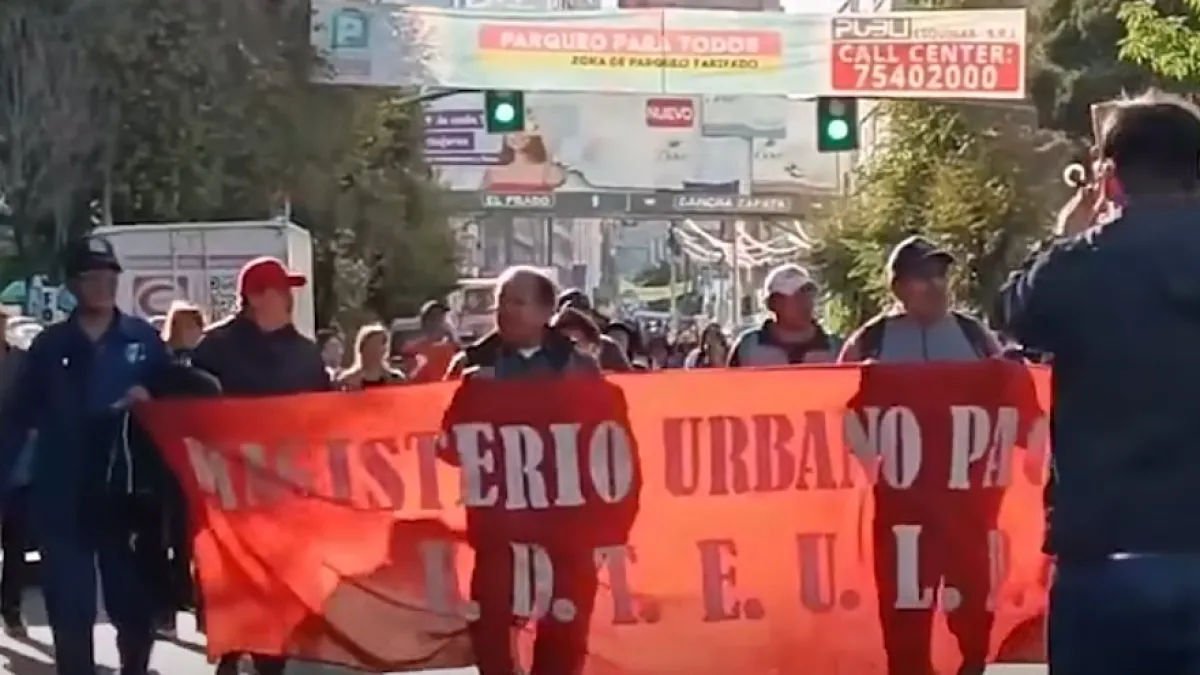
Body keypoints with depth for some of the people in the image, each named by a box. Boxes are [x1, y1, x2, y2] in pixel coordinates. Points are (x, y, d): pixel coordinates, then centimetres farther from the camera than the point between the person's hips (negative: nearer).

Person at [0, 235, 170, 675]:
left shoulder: (144, 340, 4)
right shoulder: (50, 345, 6)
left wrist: (149, 401, -14)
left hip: (128, 493, 0)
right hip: (62, 498, 0)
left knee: (135, 603, 6)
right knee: (70, 611, 2)